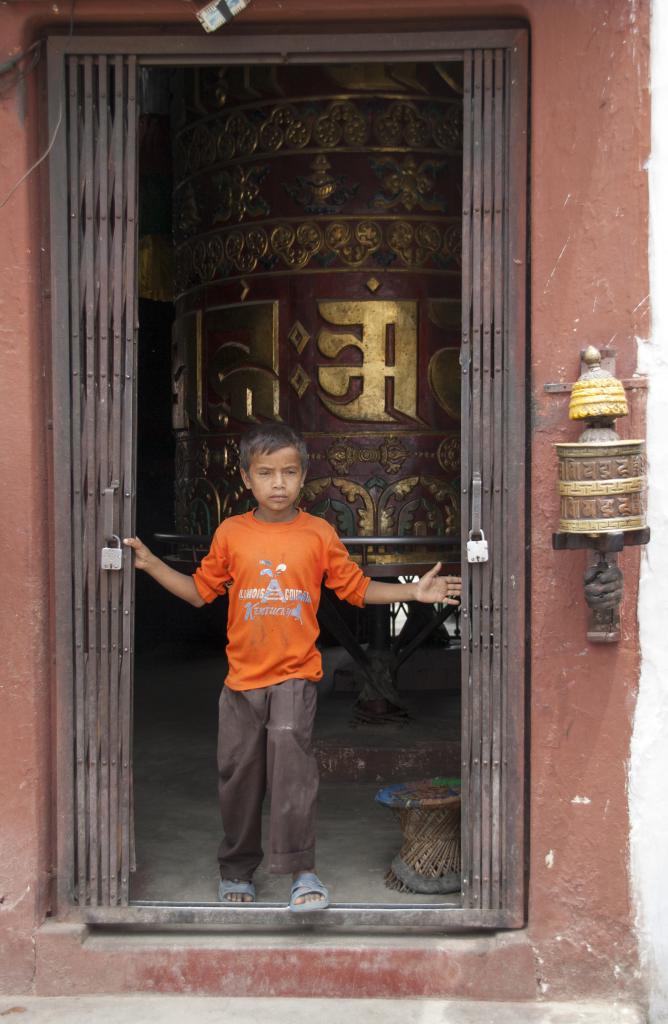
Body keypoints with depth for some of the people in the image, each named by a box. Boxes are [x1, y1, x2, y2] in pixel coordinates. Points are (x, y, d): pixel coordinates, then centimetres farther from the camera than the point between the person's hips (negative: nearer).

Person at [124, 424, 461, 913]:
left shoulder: (319, 533, 1)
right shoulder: (231, 533, 3)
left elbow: (357, 587, 10)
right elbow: (201, 591, 13)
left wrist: (414, 591, 2)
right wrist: (150, 563, 5)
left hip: (295, 674, -2)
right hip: (242, 675, 2)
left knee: (289, 746, -22)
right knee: (238, 769, 8)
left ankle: (303, 871, -11)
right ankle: (238, 869, 28)